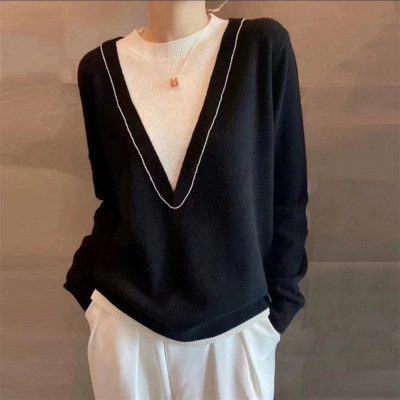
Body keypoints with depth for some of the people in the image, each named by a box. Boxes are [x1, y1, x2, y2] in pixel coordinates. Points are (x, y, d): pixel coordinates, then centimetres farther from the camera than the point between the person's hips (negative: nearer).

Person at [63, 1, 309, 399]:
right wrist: (84, 286, 4)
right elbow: (110, 200, 6)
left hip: (236, 320, -1)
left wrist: (279, 305, -2)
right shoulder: (101, 67, -1)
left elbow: (288, 198, -3)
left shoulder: (264, 45, -7)